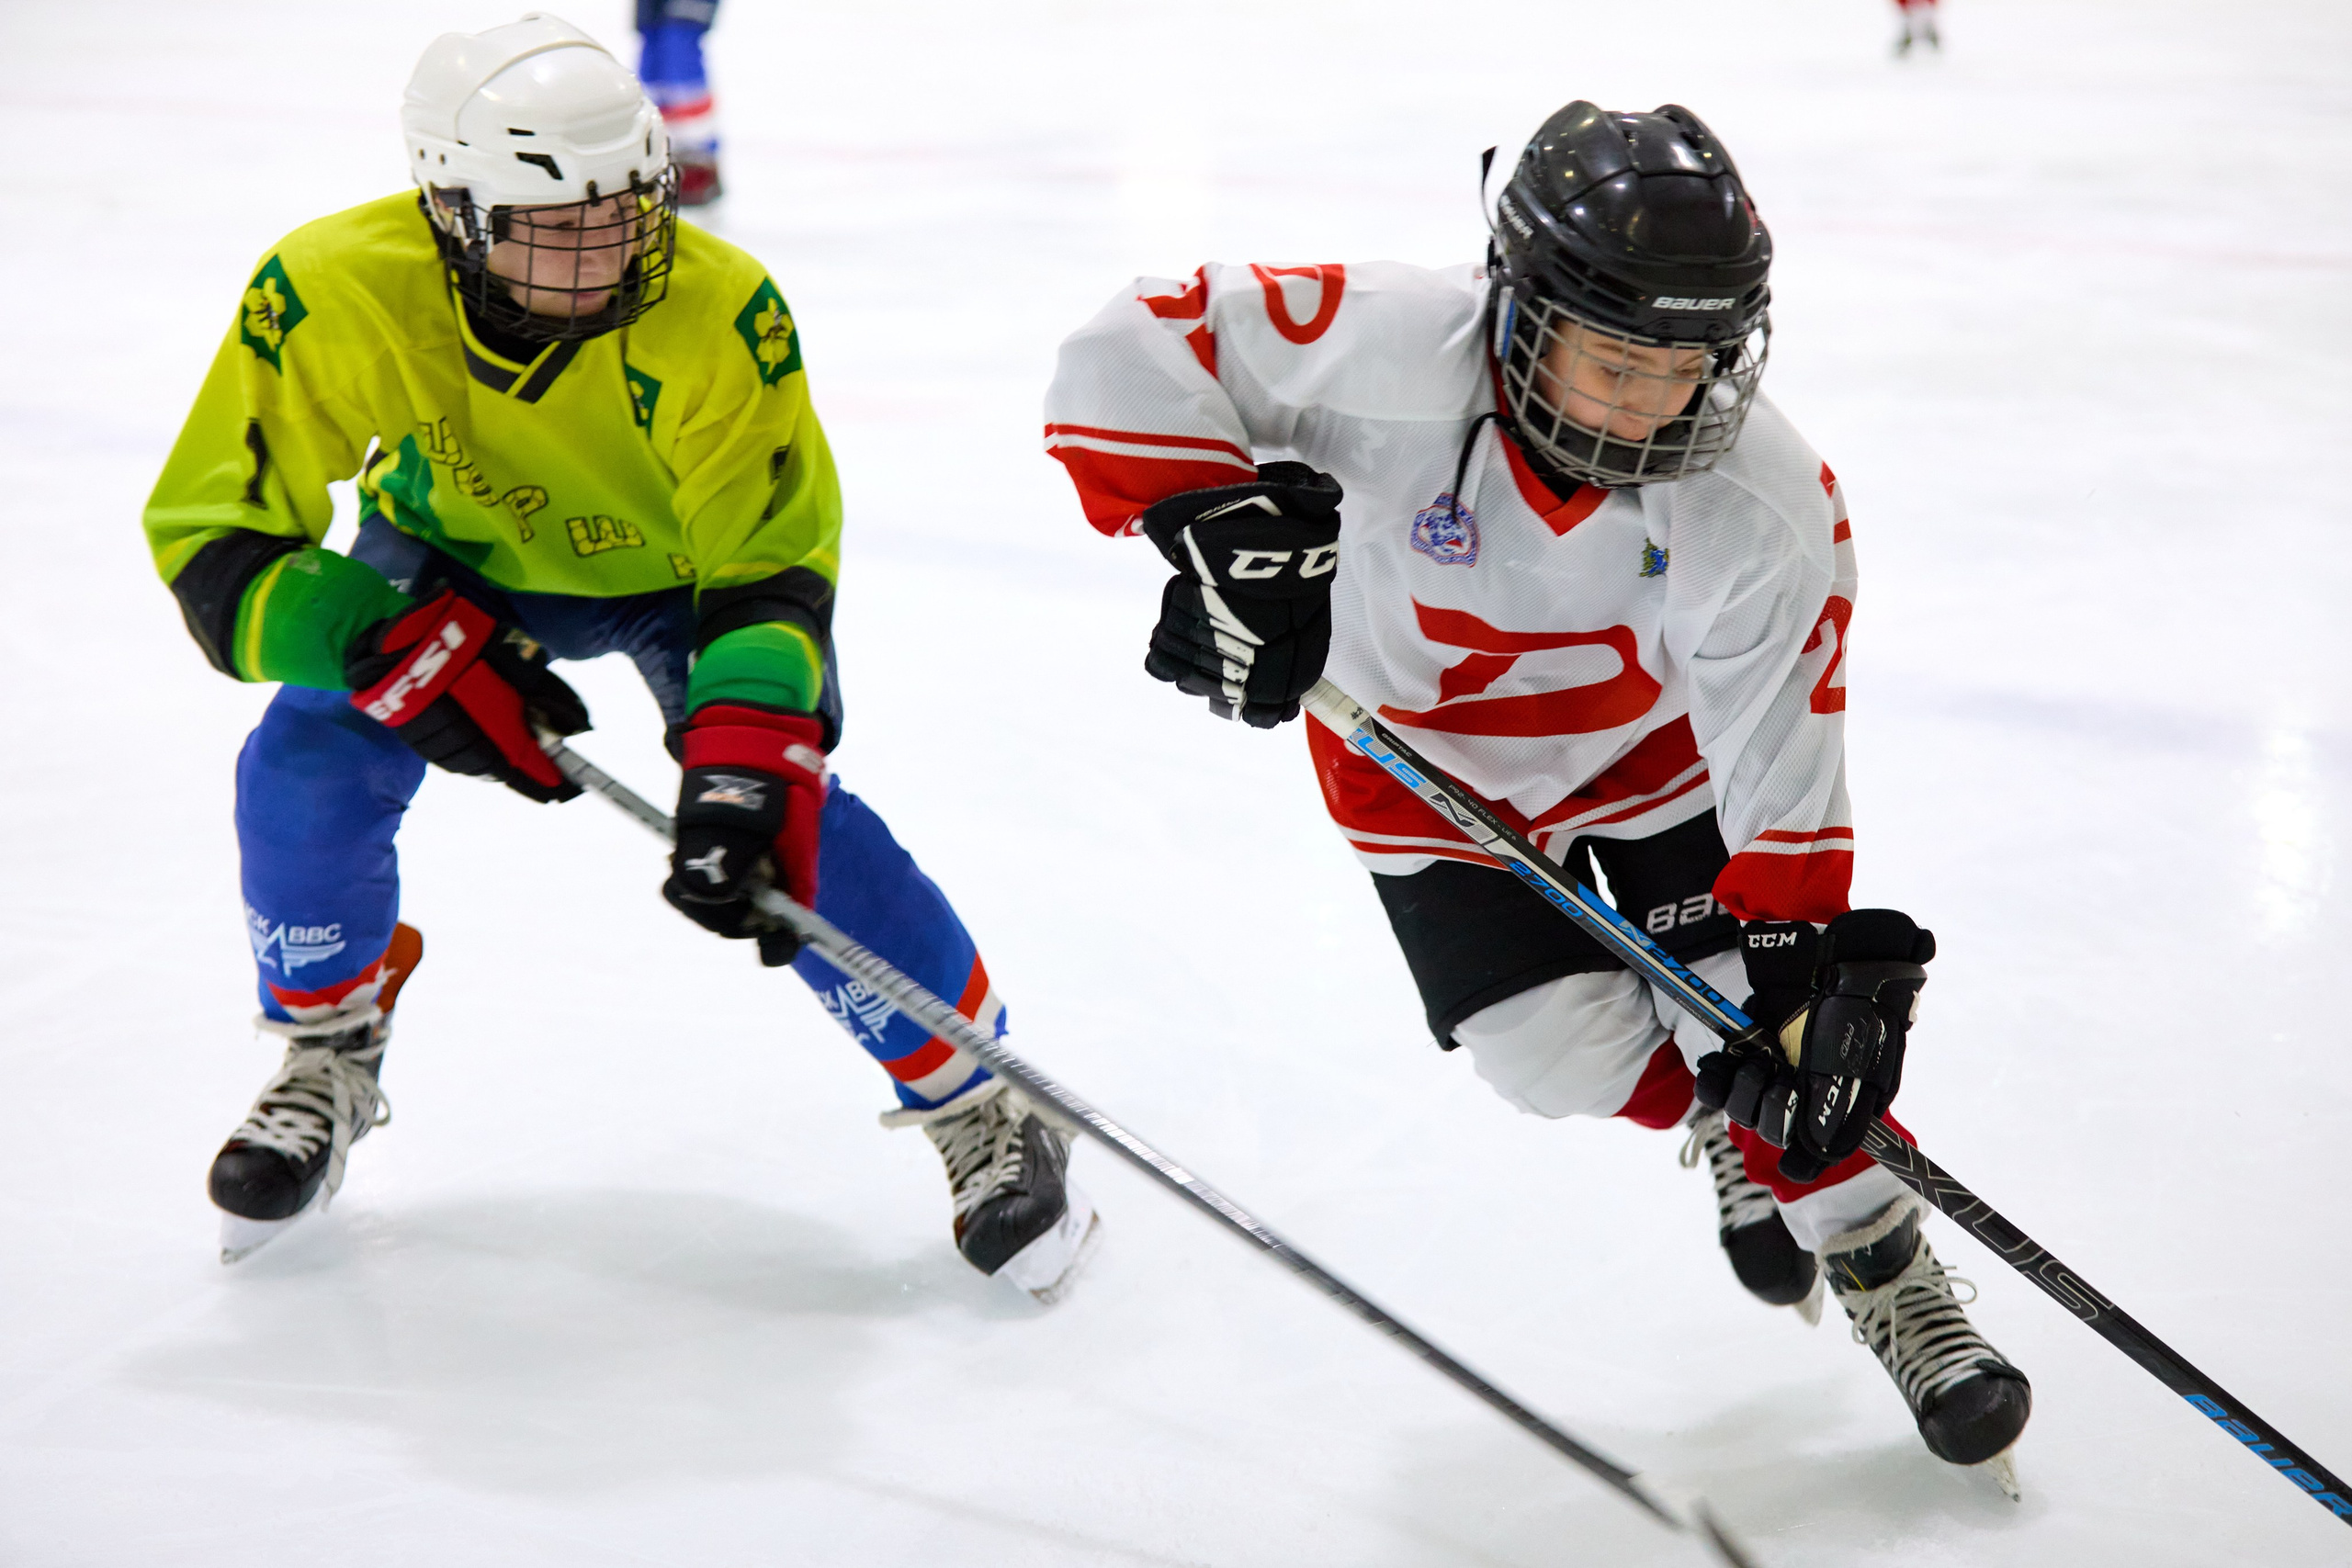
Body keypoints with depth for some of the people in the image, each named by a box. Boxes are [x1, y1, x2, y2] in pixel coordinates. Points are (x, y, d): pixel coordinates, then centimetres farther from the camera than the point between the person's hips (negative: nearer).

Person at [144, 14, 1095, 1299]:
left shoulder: (719, 315, -36)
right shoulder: (333, 296, -33)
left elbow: (770, 568, -26)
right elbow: (214, 540, -26)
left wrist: (745, 764, -40)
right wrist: (408, 650, -38)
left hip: (685, 567, -2)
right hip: (452, 557, 2)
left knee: (790, 820, -19)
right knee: (306, 770, -16)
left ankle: (979, 1108, 0)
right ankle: (327, 1056, 14)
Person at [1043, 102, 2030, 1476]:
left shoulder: (1768, 504, -29)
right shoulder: (1399, 353, -36)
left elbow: (1782, 767, -22)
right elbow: (1139, 350, -29)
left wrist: (1800, 970, -24)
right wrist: (1216, 518, -41)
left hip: (1659, 744, 0)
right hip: (1429, 755, 0)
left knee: (1763, 1017, -7)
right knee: (1566, 1053, -6)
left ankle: (1889, 1277, 18)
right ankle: (1724, 1131, 29)